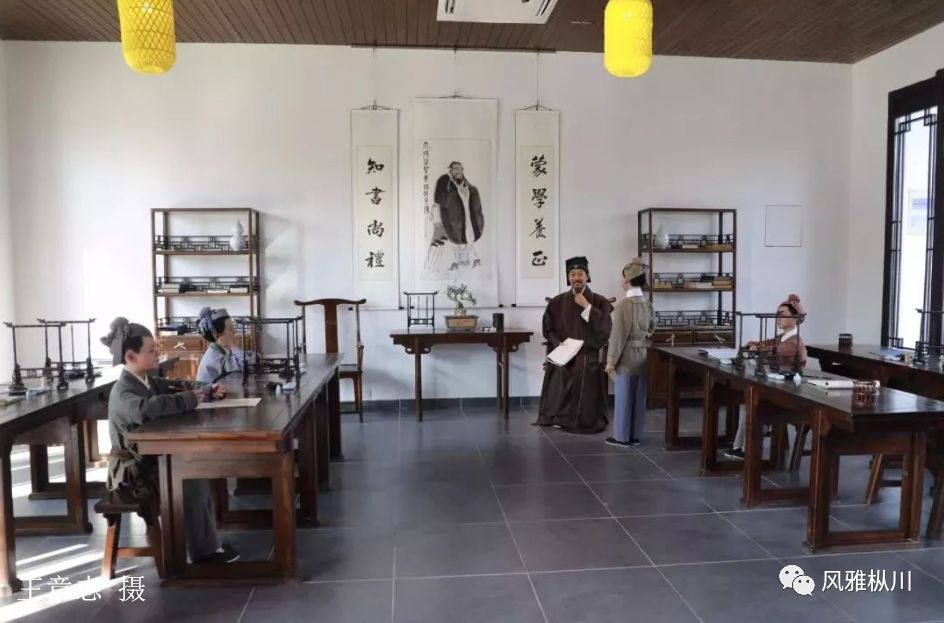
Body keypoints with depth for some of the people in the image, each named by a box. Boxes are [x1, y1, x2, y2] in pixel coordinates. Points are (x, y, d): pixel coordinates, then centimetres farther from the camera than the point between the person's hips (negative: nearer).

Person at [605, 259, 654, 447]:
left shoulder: (624, 305, -17)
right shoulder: (648, 303, 3)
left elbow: (618, 335, -15)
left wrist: (611, 360, -10)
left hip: (627, 356, -6)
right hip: (643, 355, 6)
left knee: (624, 398, 3)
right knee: (639, 397, 11)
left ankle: (622, 437, 11)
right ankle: (635, 435, 20)